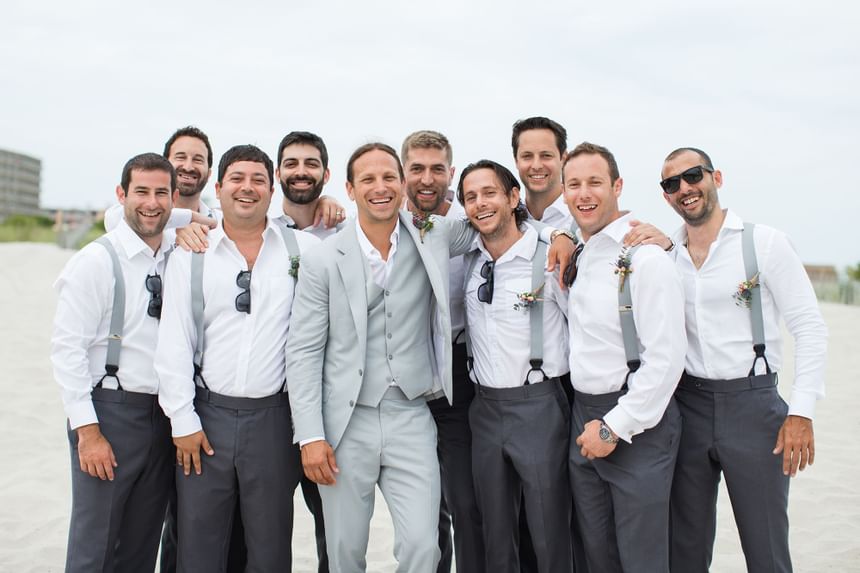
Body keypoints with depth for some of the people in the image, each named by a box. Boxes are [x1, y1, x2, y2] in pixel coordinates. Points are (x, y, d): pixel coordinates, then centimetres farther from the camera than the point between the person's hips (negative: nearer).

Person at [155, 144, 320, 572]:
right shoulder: (191, 255, 4)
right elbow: (174, 342, 2)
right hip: (207, 413, 1)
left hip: (275, 417, 0)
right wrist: (183, 420, -2)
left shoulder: (303, 249, 2)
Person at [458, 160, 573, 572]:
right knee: (496, 535, 15)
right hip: (485, 408, 5)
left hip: (538, 406, -5)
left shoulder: (552, 260, -9)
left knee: (550, 535, 4)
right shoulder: (469, 264, 6)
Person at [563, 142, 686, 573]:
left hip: (637, 426, -7)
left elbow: (666, 358, -19)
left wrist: (615, 427, -16)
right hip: (583, 419, 7)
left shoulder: (645, 258, -15)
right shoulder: (575, 257, 9)